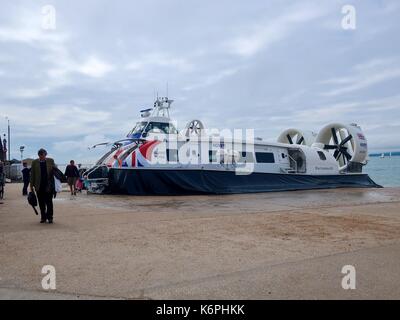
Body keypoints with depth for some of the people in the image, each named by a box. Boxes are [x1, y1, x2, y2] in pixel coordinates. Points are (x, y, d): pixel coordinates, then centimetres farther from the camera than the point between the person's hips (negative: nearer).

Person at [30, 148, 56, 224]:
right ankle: (43, 217, 17)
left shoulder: (51, 161, 5)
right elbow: (32, 174, 8)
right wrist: (31, 185, 5)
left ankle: (50, 217, 10)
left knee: (49, 202, 1)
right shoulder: (34, 162, 7)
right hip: (39, 186, 1)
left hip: (48, 186, -1)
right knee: (41, 203, 6)